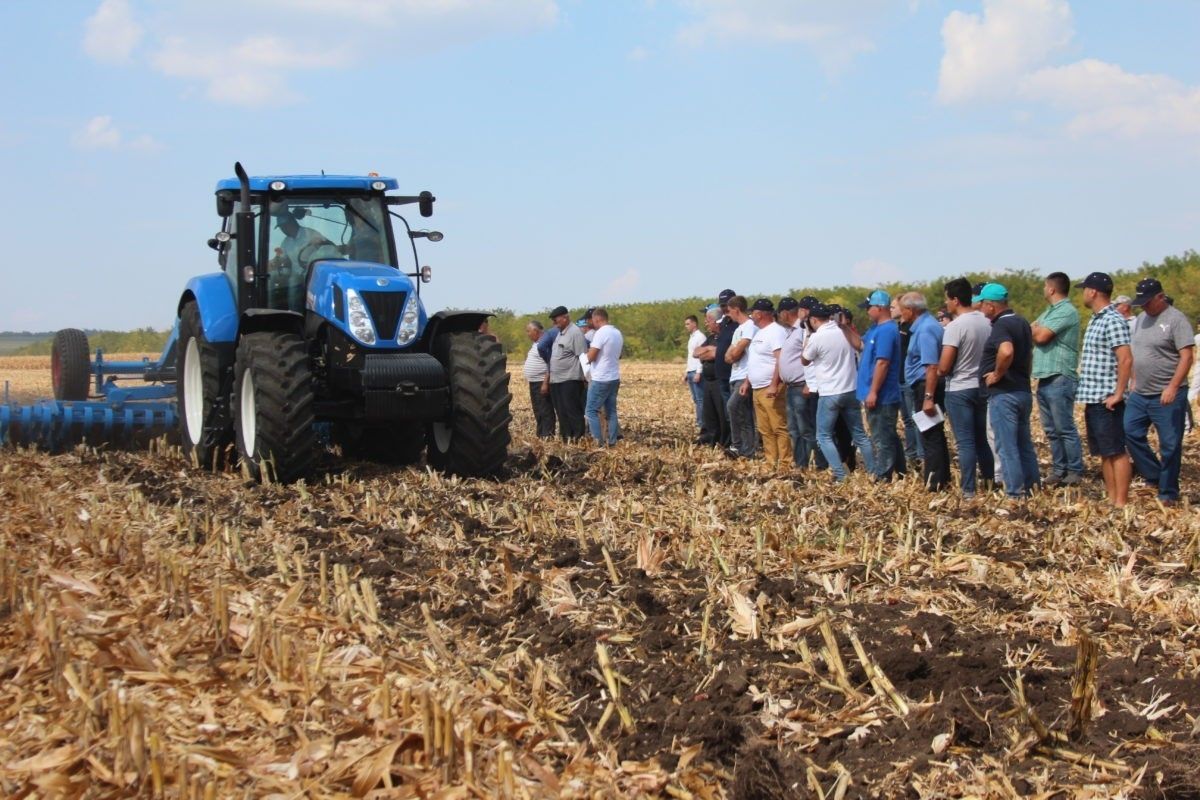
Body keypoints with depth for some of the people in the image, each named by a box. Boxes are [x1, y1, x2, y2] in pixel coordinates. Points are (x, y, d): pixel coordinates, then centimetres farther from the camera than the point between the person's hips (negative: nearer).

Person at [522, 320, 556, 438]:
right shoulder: (535, 342, 15)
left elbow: (550, 364, -21)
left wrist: (545, 383, -24)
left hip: (542, 382, -10)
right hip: (534, 382, 10)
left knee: (545, 411, -7)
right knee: (538, 411, 13)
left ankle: (547, 436, -6)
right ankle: (540, 436, 19)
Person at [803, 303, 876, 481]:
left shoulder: (817, 337, -14)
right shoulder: (844, 332, 2)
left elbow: (805, 361, 2)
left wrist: (807, 342, 15)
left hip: (830, 394, -6)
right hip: (851, 390, 6)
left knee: (824, 436, 4)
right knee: (859, 434, 14)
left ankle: (840, 475, -7)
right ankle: (874, 472, 15)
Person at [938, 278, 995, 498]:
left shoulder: (955, 326, -18)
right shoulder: (986, 322, 3)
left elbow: (944, 367, -18)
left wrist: (940, 371, 2)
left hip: (959, 390, -6)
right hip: (982, 387, 6)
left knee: (965, 442, -3)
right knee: (981, 439, 17)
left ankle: (968, 490, -2)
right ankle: (990, 482, 23)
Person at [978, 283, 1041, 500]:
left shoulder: (1001, 325, -17)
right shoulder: (1021, 322, 13)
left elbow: (1006, 352, -36)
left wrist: (997, 374, -22)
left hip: (1004, 393, -9)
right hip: (1023, 390, 9)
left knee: (1007, 446, -3)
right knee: (1024, 443, 16)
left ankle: (1015, 494, -1)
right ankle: (1033, 487, 20)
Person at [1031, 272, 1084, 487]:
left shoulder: (1066, 311, -12)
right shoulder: (1051, 311, 20)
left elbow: (1041, 336, -18)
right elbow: (1032, 331, 16)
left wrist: (1034, 329, 0)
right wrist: (1036, 330, -4)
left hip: (1059, 379, -10)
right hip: (1045, 378, 10)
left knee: (1065, 429, -5)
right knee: (1052, 430, 12)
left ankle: (1075, 471, -1)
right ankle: (1058, 469, 17)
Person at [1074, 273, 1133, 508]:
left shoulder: (1113, 321, -15)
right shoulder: (1096, 320, 15)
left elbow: (1126, 359, -21)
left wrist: (1118, 394, -21)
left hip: (1106, 400, -10)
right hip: (1092, 398, 10)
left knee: (1115, 451, -6)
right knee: (1103, 453, 12)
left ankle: (1121, 503, -4)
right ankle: (1111, 499, 17)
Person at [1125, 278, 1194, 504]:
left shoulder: (1176, 319, -12)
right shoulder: (1141, 319, 12)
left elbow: (1187, 356, -18)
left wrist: (1173, 387, -25)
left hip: (1167, 396, -8)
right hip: (1140, 395, 8)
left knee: (1170, 445, 0)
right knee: (1130, 433, 4)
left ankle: (1168, 494, 10)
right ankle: (1154, 476, 17)